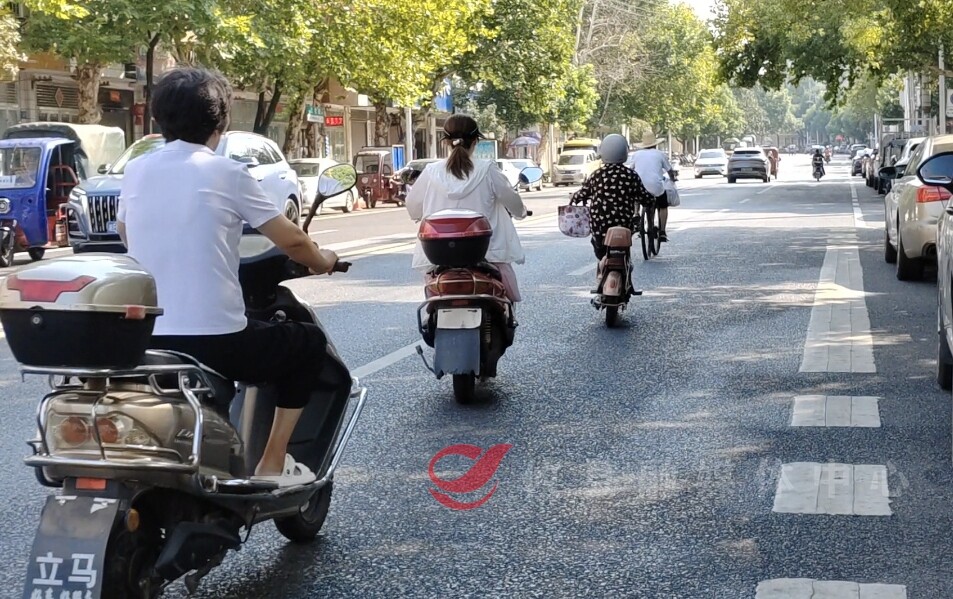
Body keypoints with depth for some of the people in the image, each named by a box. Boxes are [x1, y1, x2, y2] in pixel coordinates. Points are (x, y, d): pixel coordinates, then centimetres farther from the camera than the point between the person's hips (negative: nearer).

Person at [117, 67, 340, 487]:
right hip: (215, 339, -5)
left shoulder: (136, 171, 7)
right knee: (310, 343, 18)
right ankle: (272, 465, 15)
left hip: (146, 341, 5)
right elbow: (290, 241, -3)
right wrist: (321, 261, 19)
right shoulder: (226, 173, -6)